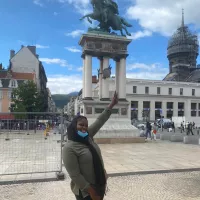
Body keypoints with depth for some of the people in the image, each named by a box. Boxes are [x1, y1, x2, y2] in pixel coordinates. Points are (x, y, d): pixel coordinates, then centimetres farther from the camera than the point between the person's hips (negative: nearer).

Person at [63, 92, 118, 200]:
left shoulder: (88, 136, 0)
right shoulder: (69, 148, -22)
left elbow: (100, 121, 1)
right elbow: (75, 175, -22)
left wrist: (112, 104, -2)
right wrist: (91, 191, -20)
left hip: (100, 186, 7)